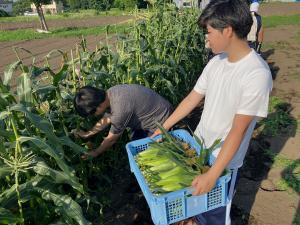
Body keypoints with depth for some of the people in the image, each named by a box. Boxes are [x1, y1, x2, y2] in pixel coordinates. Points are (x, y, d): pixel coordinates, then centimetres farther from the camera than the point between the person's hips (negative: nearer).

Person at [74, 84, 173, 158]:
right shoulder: (109, 93, -10)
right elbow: (107, 118, 6)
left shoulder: (120, 109, -35)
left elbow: (111, 139, -18)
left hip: (160, 121, -8)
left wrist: (95, 153, -2)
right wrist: (88, 134, 10)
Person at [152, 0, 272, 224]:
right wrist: (164, 127, 6)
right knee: (193, 192, 26)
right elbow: (192, 99, 2)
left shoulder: (257, 74, -25)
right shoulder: (216, 62, -5)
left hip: (224, 158, -6)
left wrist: (213, 175, -26)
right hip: (199, 145, 6)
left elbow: (238, 130, -26)